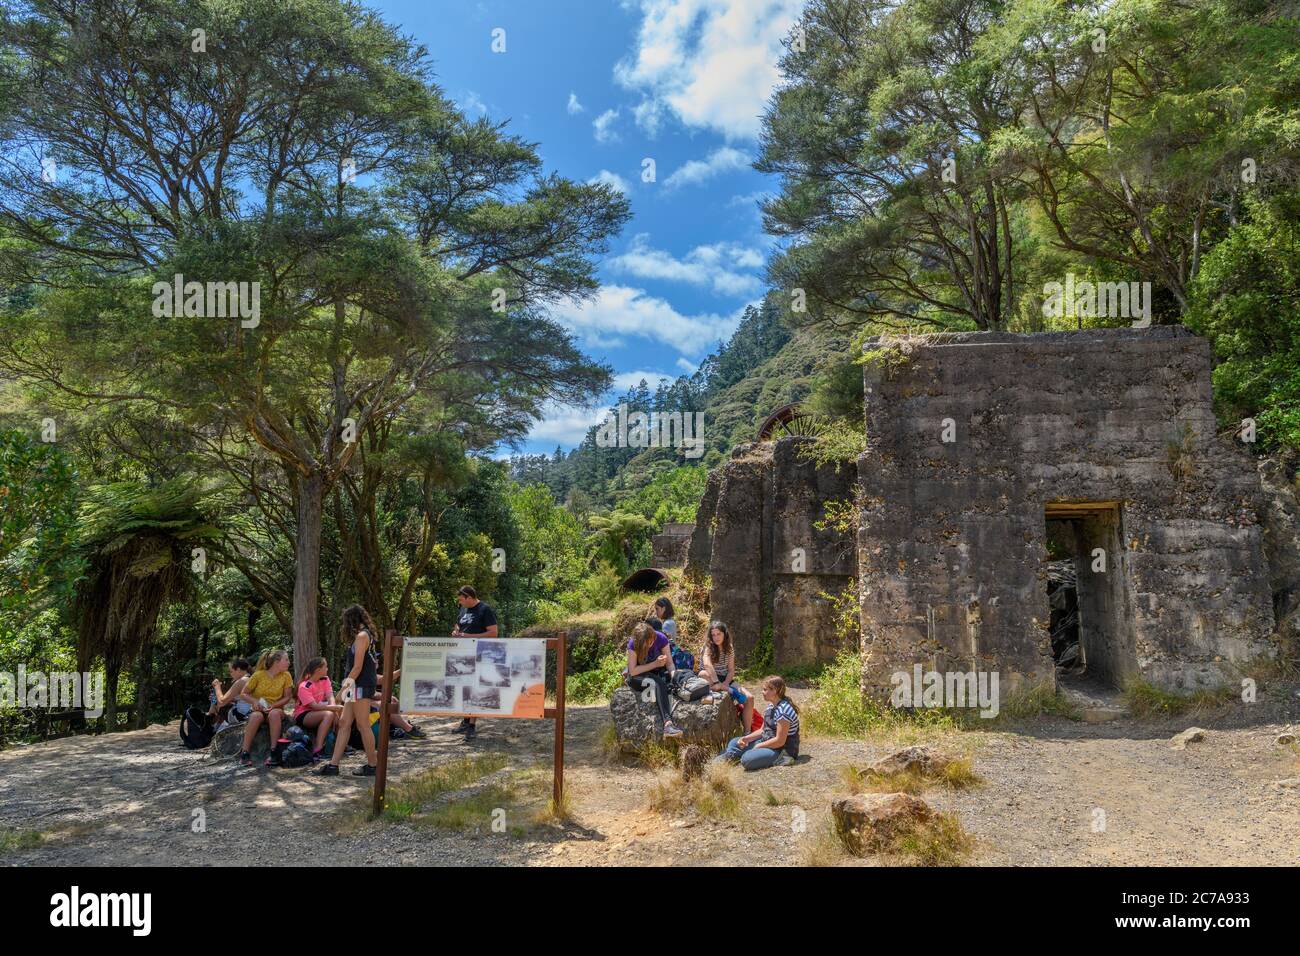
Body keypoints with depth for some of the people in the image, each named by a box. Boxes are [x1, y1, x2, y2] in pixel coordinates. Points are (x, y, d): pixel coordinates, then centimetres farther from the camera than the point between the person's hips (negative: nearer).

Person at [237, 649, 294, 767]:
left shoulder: (286, 676, -1)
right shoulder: (258, 675, -5)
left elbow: (287, 697, 0)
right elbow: (243, 695, 1)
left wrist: (273, 705, -17)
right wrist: (254, 701, -17)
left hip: (276, 709, 1)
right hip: (257, 709, -1)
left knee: (274, 713, -36)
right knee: (257, 716, -36)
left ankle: (273, 751, -34)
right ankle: (244, 752, -29)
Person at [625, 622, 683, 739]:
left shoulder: (661, 639, -12)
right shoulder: (633, 644, -20)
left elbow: (669, 663, -8)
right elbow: (633, 671, -23)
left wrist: (673, 673, -29)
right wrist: (655, 664, -26)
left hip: (656, 674, 6)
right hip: (636, 677, -6)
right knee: (658, 682, -36)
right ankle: (667, 722, -50)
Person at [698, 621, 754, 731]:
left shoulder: (729, 649, 4)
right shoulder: (708, 647, -12)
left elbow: (731, 670, -1)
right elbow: (707, 664, -33)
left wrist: (725, 683, -21)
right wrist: (717, 683, -43)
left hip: (725, 681, 4)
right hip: (710, 682, -4)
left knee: (749, 698, -16)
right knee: (703, 674, -40)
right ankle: (731, 692, -30)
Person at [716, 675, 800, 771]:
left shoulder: (783, 711, -25)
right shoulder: (771, 706, 7)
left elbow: (780, 741, -25)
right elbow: (762, 730, 12)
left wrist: (758, 746, -16)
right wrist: (747, 738, -4)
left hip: (782, 749, -10)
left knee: (747, 759, -28)